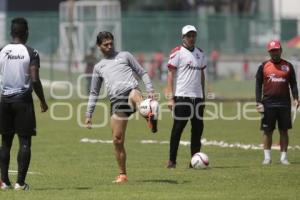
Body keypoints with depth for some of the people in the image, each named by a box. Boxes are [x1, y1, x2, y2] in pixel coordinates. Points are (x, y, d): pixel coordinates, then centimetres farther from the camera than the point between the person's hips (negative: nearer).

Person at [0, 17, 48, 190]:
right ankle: (20, 182, -6)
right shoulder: (31, 53, -7)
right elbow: (35, 80, -12)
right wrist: (43, 101, -1)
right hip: (23, 100, -3)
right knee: (25, 142, 0)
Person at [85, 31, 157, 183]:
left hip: (130, 90, -3)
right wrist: (88, 115, 23)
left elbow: (142, 73, 17)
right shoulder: (99, 67, 26)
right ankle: (122, 175, 10)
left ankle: (151, 119, -72)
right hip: (116, 101, 3)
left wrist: (150, 90, 1)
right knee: (117, 140, -2)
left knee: (135, 96, -43)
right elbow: (94, 93, 30)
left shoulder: (124, 56, 20)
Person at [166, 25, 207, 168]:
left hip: (197, 97, 6)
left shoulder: (200, 53, 15)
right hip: (182, 96, -6)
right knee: (178, 128, -4)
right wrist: (170, 98, -12)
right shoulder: (177, 53, -3)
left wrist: (203, 95, 18)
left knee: (198, 127, 3)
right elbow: (170, 75, -6)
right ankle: (172, 161, 0)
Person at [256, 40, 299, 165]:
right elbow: (258, 85, 5)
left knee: (284, 131, 3)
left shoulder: (288, 66, 8)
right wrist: (259, 102, -4)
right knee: (267, 131, 2)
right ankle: (267, 157, 7)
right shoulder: (264, 66, 4)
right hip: (268, 103, -1)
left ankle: (283, 157, 7)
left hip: (284, 103, 1)